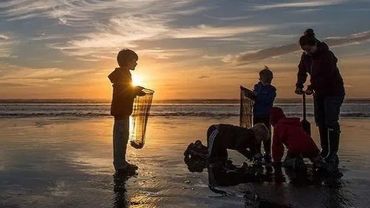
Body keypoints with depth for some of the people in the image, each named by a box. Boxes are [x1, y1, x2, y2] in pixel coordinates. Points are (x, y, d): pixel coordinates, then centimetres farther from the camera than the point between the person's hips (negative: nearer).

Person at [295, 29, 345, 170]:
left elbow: (326, 76, -27)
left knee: (331, 123, -13)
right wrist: (299, 86, -12)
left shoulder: (327, 55, -23)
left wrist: (311, 87, -28)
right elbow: (302, 71, 3)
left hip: (334, 91, -7)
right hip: (319, 92, 7)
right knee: (320, 122, 8)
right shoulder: (306, 56, -2)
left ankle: (332, 155, -10)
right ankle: (325, 151, 17)